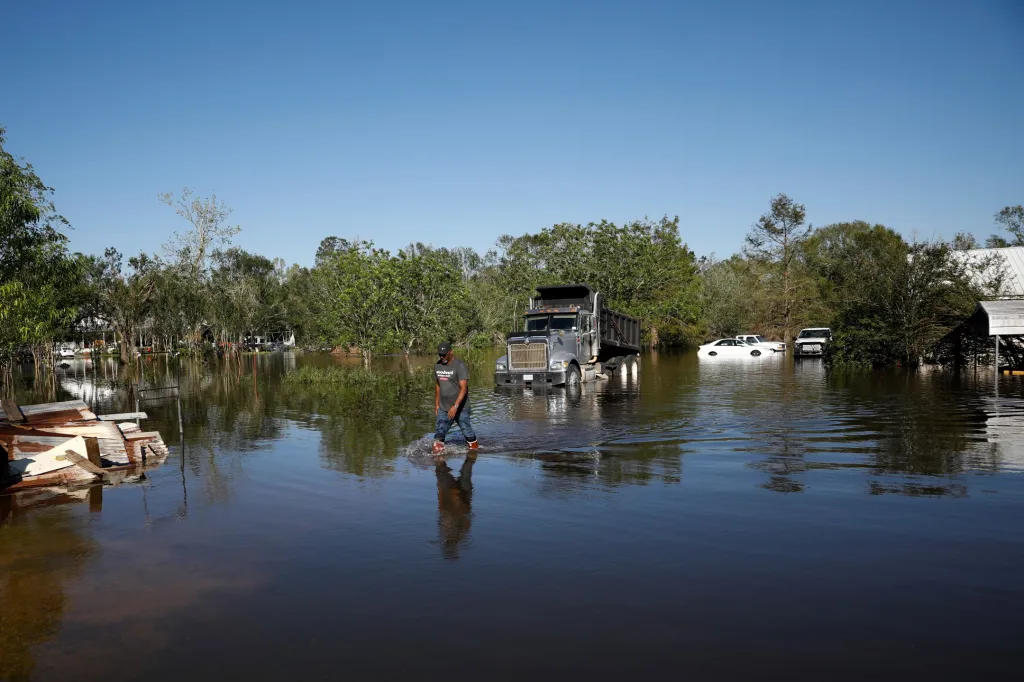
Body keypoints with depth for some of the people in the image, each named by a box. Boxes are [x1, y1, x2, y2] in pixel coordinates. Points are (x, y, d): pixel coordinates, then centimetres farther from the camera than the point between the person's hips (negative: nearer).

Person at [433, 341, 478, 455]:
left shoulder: (460, 366, -15)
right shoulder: (437, 366, 6)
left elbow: (463, 388, -21)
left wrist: (455, 406, -30)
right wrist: (436, 404, 17)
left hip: (460, 408, -5)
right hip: (443, 408, 5)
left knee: (468, 432, 7)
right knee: (439, 433, -2)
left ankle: (474, 449, 26)